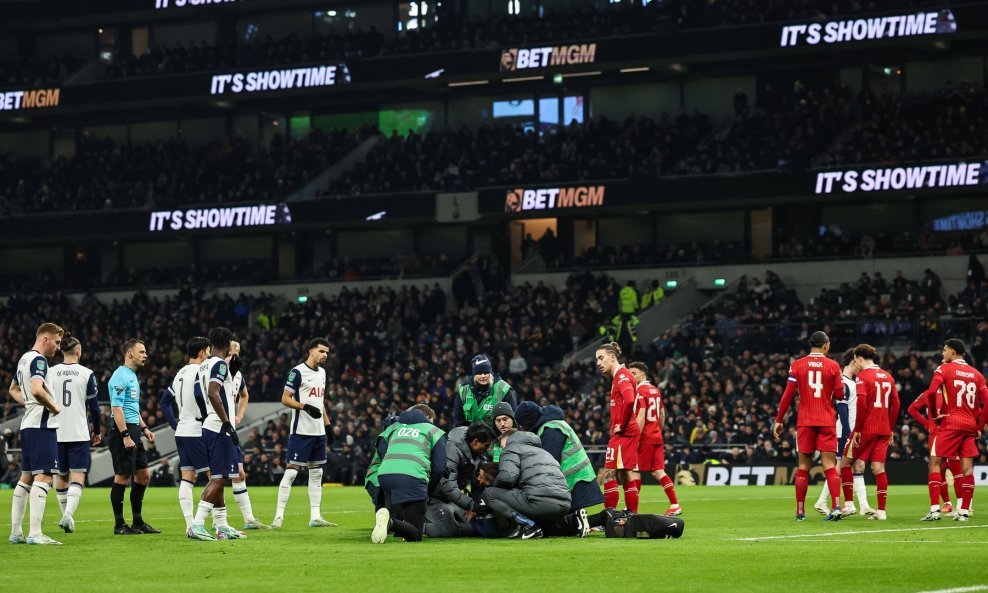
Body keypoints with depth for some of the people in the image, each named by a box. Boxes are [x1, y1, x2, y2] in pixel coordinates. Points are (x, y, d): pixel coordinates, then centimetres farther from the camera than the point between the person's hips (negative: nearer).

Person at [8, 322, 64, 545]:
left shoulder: (24, 359, 17)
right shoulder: (38, 360, -13)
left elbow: (13, 389, 32)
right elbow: (37, 390, -28)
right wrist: (54, 407, -13)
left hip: (27, 425, 10)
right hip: (41, 425, -10)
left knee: (26, 477, 13)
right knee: (44, 477, -11)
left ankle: (16, 532, 15)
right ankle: (35, 533, -17)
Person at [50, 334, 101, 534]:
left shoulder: (50, 373, 2)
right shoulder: (86, 374, -4)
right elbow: (93, 406, 0)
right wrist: (97, 432, 13)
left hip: (56, 433, 3)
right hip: (79, 433, -3)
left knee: (61, 476, 15)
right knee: (78, 476, -4)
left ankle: (66, 515, 22)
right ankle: (68, 515, -23)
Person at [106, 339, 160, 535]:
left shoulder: (132, 376, 19)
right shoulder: (120, 376, -12)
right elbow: (117, 408, -19)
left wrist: (144, 428, 21)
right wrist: (125, 436, -23)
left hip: (133, 431, 10)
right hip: (122, 431, -10)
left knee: (143, 475, 10)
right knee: (122, 477, -6)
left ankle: (138, 522, 17)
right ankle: (119, 525, -1)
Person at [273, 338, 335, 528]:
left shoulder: (321, 372, 16)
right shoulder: (298, 372, -9)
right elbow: (285, 399, -12)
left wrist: (328, 424, 20)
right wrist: (306, 407, -24)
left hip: (318, 432, 8)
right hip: (301, 431, -8)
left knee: (316, 473, 9)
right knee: (291, 471, -9)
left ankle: (315, 517, 13)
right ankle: (279, 516, -6)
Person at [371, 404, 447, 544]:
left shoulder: (395, 426, 31)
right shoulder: (434, 431, 20)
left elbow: (381, 448, 16)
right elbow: (439, 468, 11)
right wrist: (428, 491, 22)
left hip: (385, 475, 4)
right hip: (414, 478, -4)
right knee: (415, 534, -4)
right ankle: (390, 523, -33)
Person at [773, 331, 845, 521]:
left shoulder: (797, 365, 2)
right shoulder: (833, 366, 0)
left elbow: (788, 394, -1)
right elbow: (840, 395, 0)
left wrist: (779, 420, 4)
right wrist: (842, 385, 23)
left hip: (805, 421, 1)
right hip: (827, 420, -1)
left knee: (803, 466, 6)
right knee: (830, 465, -3)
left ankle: (800, 511, 7)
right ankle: (836, 506, -17)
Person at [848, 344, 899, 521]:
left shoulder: (863, 375, -6)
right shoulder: (888, 376, 13)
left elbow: (861, 402, -16)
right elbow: (896, 404, 14)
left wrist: (857, 429, -13)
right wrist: (891, 429, 19)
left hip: (866, 428, -6)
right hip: (884, 429, 6)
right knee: (879, 468, 5)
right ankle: (881, 511, 1)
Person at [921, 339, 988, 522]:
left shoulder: (944, 369, -1)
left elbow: (931, 392, -16)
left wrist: (934, 414, -2)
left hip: (950, 424, -4)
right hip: (970, 426, 4)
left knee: (935, 463, 0)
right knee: (967, 467, 4)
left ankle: (934, 508, -9)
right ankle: (964, 511, 3)